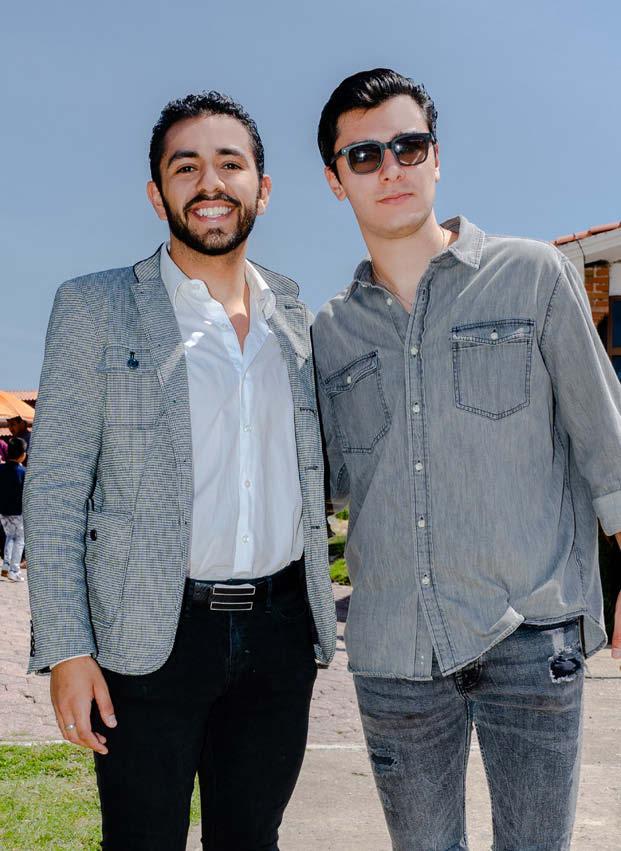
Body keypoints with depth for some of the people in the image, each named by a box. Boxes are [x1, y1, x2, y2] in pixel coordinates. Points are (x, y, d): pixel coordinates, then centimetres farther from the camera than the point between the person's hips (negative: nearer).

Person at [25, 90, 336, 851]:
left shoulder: (296, 319, 9)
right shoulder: (96, 308, -3)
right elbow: (55, 488, -5)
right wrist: (66, 649, -11)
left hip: (281, 628, 4)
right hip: (153, 636, -3)